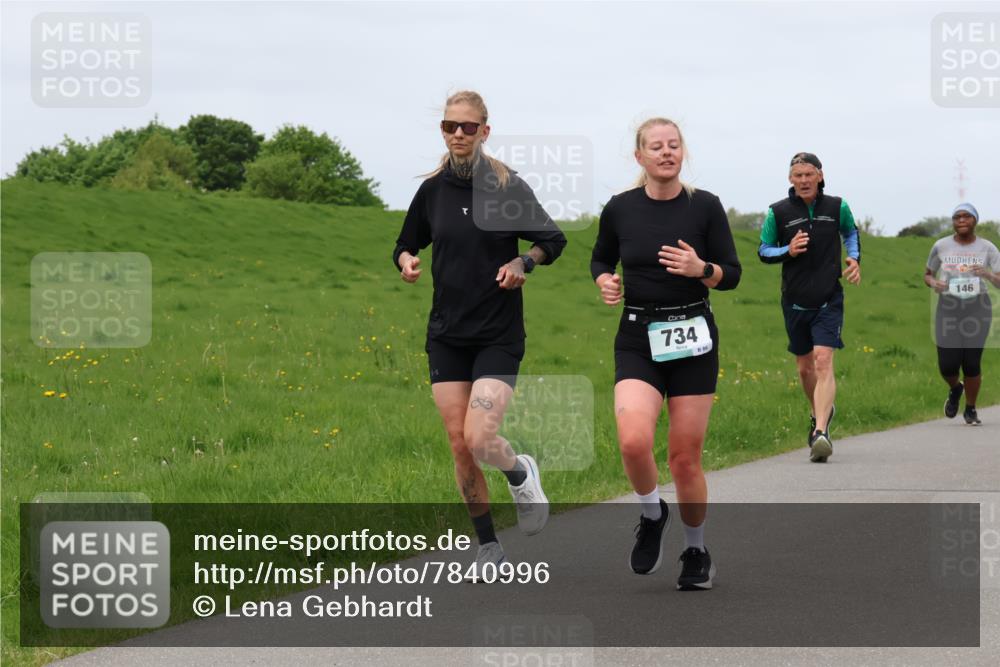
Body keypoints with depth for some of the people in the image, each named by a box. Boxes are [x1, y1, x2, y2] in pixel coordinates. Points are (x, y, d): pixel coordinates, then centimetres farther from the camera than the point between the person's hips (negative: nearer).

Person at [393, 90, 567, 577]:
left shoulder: (508, 187, -7)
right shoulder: (432, 190, 3)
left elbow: (554, 241, 3)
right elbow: (405, 245, 15)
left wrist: (523, 262, -16)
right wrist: (406, 262, -8)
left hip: (498, 335, -4)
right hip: (446, 333, 4)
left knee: (479, 439, -17)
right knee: (459, 445, 1)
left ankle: (521, 473, 18)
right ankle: (488, 546, 16)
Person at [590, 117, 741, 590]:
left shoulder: (705, 206, -3)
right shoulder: (620, 209, 0)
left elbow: (731, 275, 2)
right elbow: (601, 258, 18)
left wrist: (700, 268, -18)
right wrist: (605, 281, -4)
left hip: (692, 338, -1)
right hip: (638, 339, 1)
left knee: (685, 456, 1)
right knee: (633, 440, -22)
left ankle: (696, 551, 23)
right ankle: (652, 515, 9)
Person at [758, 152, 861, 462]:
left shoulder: (837, 207, 1)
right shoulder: (778, 212, -2)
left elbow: (851, 232, 21)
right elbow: (763, 251, 7)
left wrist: (854, 258, 3)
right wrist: (788, 251, -13)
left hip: (829, 300, -2)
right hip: (795, 301, 2)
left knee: (823, 362, -17)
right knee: (805, 367, 13)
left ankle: (820, 432, -26)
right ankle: (821, 411, 42)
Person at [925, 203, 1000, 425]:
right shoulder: (941, 246, 2)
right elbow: (927, 275, 14)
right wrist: (933, 283, -10)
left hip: (978, 308, -1)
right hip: (948, 307, 1)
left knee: (972, 363, -2)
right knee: (947, 365, -5)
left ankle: (971, 410, 20)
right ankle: (955, 389, 32)